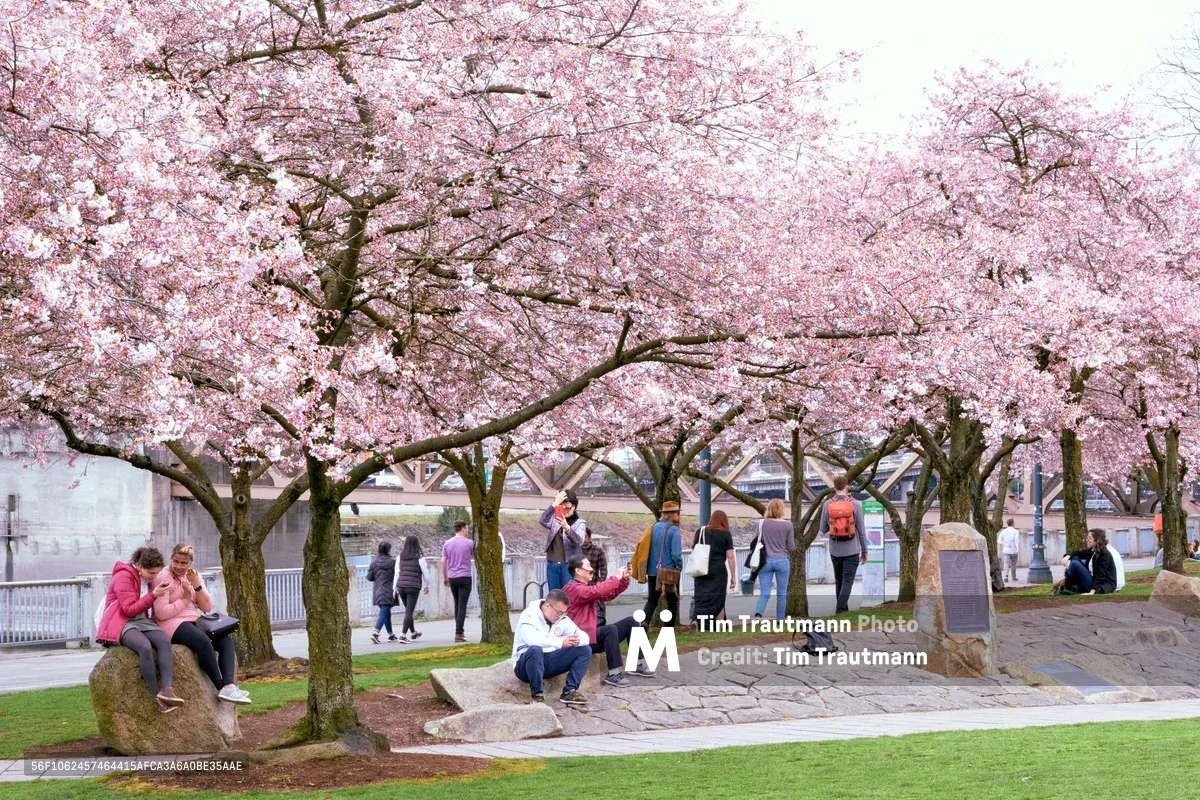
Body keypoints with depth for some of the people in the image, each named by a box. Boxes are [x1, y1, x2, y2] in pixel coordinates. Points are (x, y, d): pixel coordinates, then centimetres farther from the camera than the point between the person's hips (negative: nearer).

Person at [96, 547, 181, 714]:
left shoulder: (149, 579, 14)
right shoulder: (123, 577, -11)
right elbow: (129, 609, -18)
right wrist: (153, 595, -22)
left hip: (142, 621, 7)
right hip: (122, 623, -7)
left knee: (165, 640, -25)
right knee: (145, 646, -36)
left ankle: (167, 689, -40)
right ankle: (157, 697, -32)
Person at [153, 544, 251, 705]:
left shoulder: (194, 576, 13)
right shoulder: (163, 577, -7)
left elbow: (207, 607, 7)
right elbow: (161, 613, -17)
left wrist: (197, 586, -7)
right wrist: (185, 598, -11)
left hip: (194, 621, 7)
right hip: (172, 625, -7)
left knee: (225, 639, -17)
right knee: (203, 641, -34)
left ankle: (229, 685, -34)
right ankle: (221, 688, -27)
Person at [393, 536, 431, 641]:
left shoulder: (400, 557, 6)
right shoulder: (419, 559, -4)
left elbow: (397, 573, 7)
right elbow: (425, 574, 0)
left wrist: (395, 589, 11)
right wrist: (427, 586, 16)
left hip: (401, 586, 5)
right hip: (413, 587, -5)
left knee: (408, 610, 20)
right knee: (409, 612, -3)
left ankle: (413, 633, 34)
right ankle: (403, 635, -13)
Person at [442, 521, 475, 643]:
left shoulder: (447, 543, 5)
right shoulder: (469, 543, -5)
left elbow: (443, 562, 5)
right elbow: (475, 557, 10)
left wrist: (445, 578, 14)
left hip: (452, 578, 4)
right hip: (464, 577, -4)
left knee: (457, 604, 16)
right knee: (462, 606, -4)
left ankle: (460, 631, 20)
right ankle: (459, 633, -9)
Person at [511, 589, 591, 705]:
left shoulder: (562, 619, 3)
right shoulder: (529, 616, -17)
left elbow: (585, 637, 1)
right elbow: (531, 639, -36)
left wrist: (578, 640, -24)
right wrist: (560, 642, -39)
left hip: (550, 662, 7)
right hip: (525, 664, -7)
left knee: (585, 649, -5)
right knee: (535, 649, -41)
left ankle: (569, 691, -10)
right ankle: (536, 694, -27)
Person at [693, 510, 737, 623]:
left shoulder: (700, 531, 7)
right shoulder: (726, 534, 1)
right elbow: (730, 556, -2)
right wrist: (733, 576, 0)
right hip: (719, 571, -2)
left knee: (702, 601, 0)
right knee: (719, 601, 8)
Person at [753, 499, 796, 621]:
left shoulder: (762, 523, -1)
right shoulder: (787, 525, -5)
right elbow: (791, 547, -1)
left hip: (766, 561, 1)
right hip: (782, 561, -1)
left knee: (764, 593, 1)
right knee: (781, 594, 10)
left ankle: (758, 613, -25)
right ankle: (780, 621, 13)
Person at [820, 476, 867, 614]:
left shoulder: (827, 504, -4)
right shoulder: (855, 504, -7)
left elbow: (823, 529, 3)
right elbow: (861, 531, -4)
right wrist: (864, 552, 5)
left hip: (835, 550, 2)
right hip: (852, 550, -2)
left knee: (839, 581, 16)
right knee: (847, 582, -3)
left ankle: (844, 609, 24)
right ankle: (840, 611, -15)